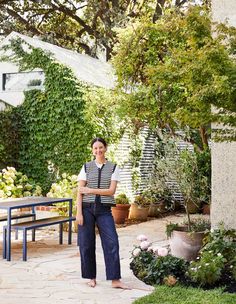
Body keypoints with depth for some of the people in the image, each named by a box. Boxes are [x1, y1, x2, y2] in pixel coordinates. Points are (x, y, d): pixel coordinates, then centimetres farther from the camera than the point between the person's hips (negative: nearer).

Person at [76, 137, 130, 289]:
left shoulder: (113, 168, 4)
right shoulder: (86, 167, 6)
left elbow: (111, 191, -5)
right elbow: (80, 192, 2)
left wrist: (90, 190, -10)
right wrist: (79, 213, -7)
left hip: (104, 209, 0)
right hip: (87, 208, 1)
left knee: (112, 242, -6)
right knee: (86, 244, 3)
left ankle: (115, 279, 0)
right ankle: (92, 277, 17)